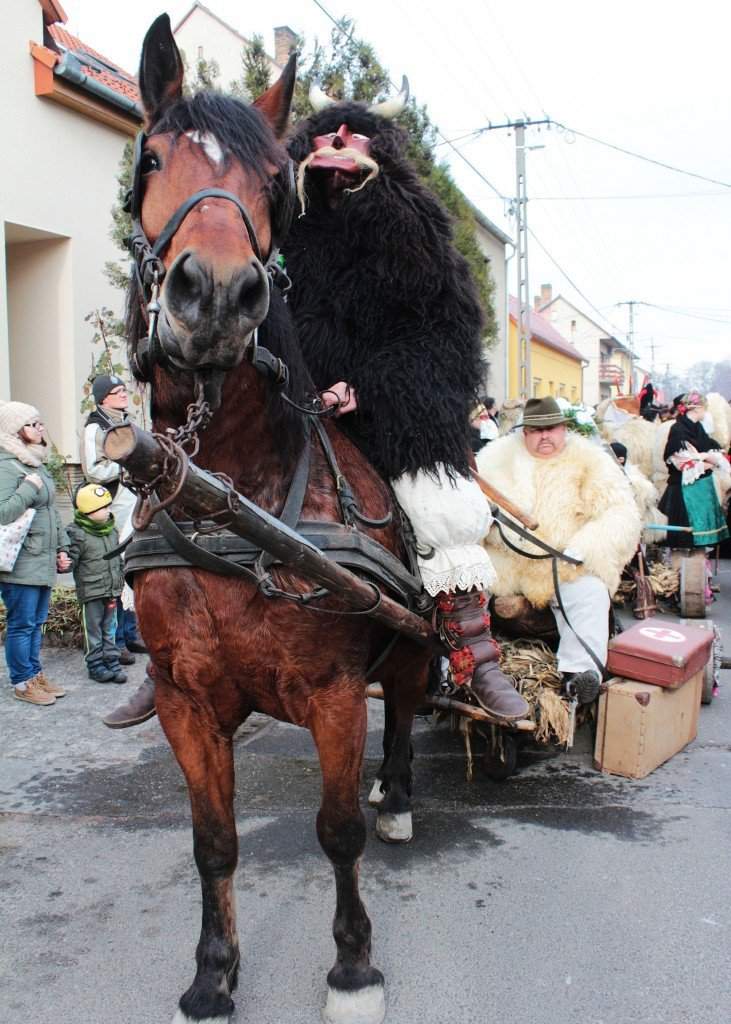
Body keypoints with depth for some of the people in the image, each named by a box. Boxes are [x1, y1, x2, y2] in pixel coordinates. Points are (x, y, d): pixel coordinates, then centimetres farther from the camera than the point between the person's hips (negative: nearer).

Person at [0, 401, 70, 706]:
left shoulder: (36, 463, 15)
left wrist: (61, 548, 19)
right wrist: (28, 489, -20)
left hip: (43, 560, 9)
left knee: (37, 621, 16)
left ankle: (35, 673, 27)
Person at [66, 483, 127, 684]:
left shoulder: (112, 531, 10)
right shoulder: (78, 534, -13)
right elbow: (71, 559, -15)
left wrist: (120, 579, 22)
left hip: (112, 591, 6)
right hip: (91, 591, -6)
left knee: (110, 629, 12)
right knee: (93, 631, 3)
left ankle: (112, 662, 20)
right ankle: (95, 665, 12)